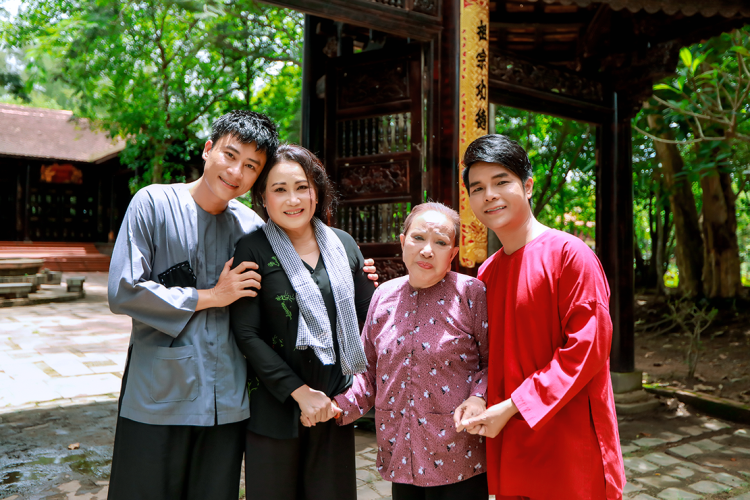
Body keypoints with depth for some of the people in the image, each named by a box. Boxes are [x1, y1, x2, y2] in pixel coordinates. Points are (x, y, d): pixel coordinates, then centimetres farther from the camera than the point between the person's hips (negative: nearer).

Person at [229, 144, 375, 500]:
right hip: (275, 407, -3)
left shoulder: (343, 244, 6)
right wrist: (300, 392, -14)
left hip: (336, 404, 4)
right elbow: (247, 334, -10)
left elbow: (368, 316, 10)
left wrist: (354, 393, 2)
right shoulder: (253, 250, -5)